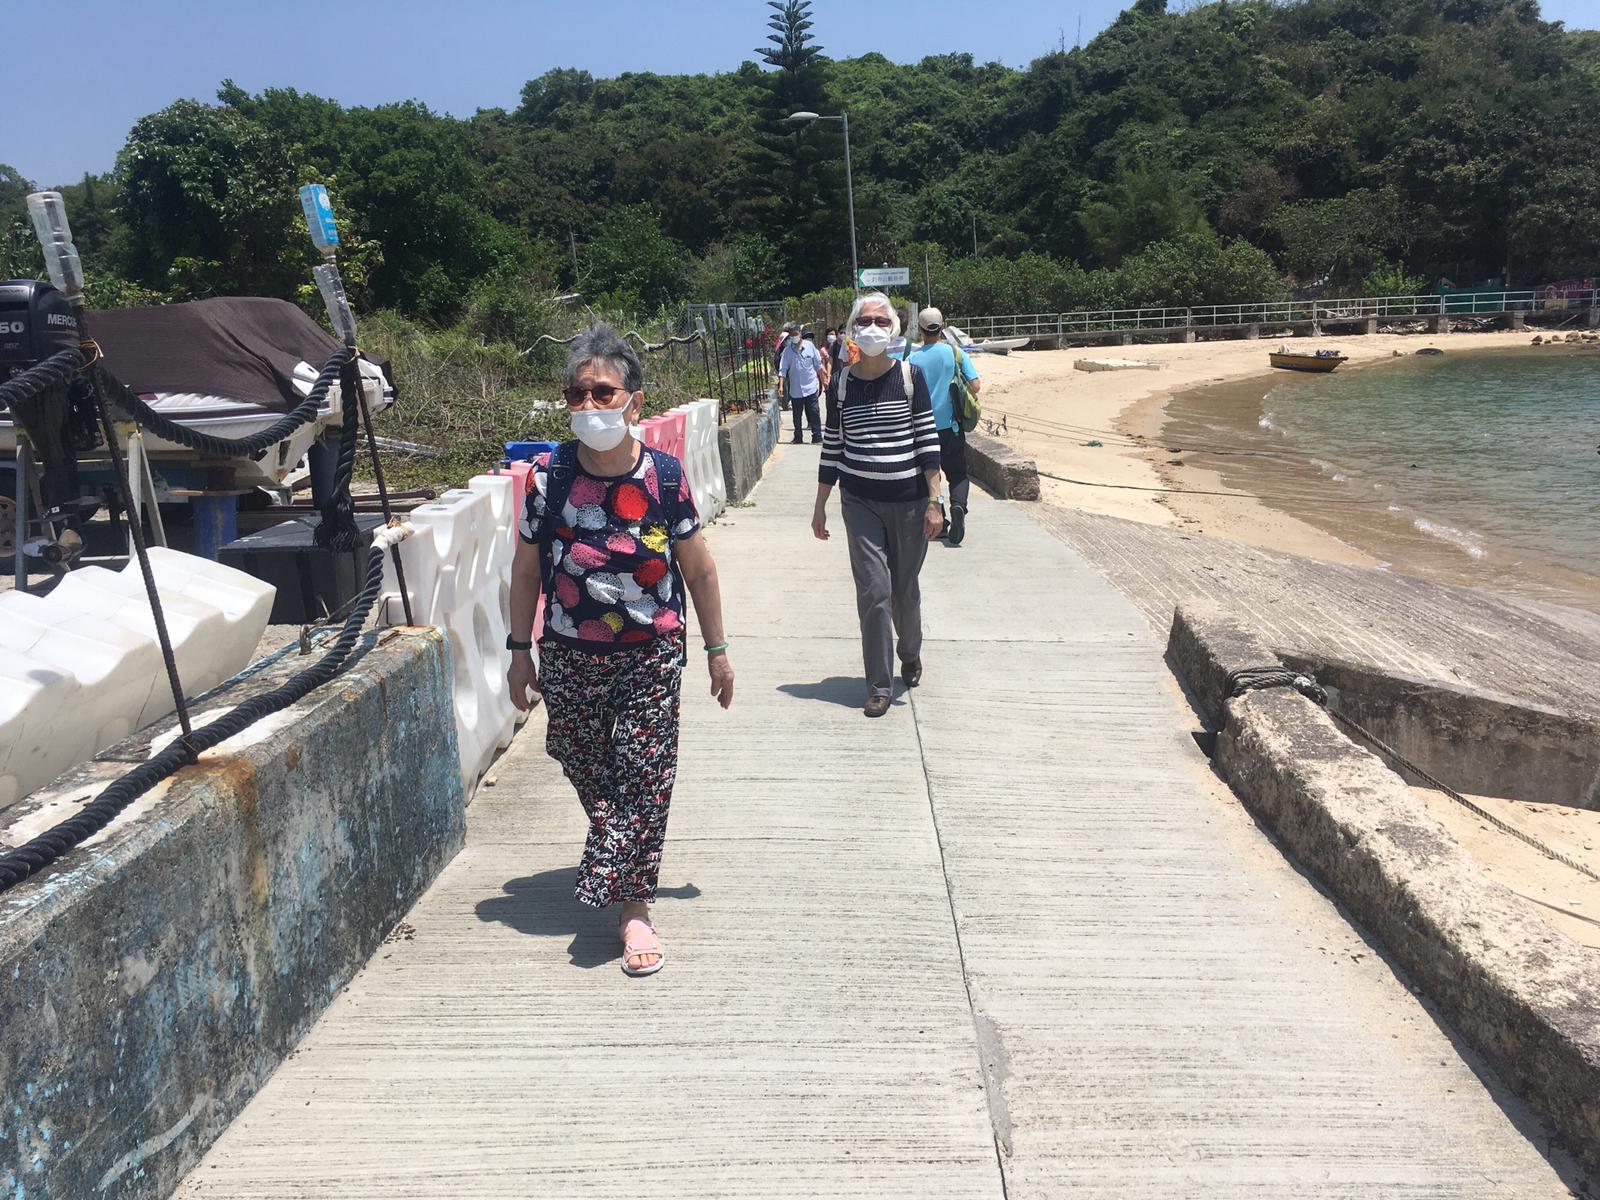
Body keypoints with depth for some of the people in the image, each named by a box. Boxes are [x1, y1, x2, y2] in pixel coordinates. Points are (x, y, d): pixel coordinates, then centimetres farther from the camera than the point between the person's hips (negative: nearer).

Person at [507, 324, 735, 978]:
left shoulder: (665, 476, -10)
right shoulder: (548, 475, -7)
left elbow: (699, 568, 0)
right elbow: (526, 569, 3)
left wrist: (717, 648, 5)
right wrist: (520, 649, 6)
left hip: (650, 654, -2)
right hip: (570, 655, 2)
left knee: (644, 774, -3)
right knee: (587, 770, 13)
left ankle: (631, 903, 10)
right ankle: (619, 865, 40)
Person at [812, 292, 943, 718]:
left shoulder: (910, 376, -3)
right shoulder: (841, 384, 1)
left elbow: (928, 441, -3)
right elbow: (831, 448, 7)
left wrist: (934, 502, -8)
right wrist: (820, 507, 8)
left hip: (909, 500, 0)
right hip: (860, 502, 0)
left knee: (905, 589, 12)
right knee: (874, 590, -5)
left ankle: (910, 656, 39)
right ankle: (879, 684, 5)